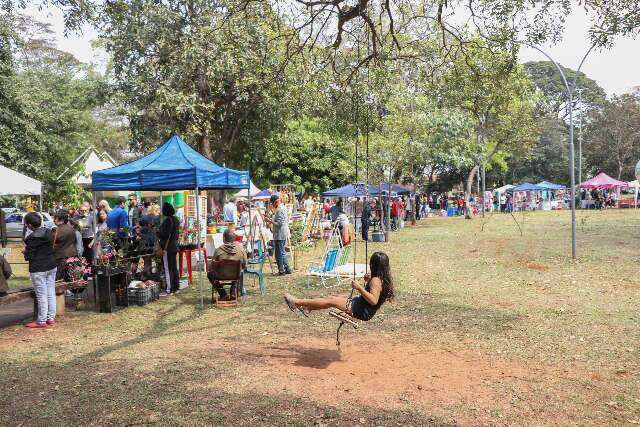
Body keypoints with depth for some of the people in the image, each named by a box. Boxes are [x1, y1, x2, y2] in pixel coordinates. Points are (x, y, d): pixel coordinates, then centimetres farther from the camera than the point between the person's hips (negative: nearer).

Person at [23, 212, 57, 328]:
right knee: (51, 293, 11)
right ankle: (51, 318, 19)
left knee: (41, 295, 0)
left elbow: (29, 256, -14)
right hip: (52, 266, 7)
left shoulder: (32, 238, -18)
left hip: (38, 269, -7)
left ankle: (41, 321, 8)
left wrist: (25, 251, 6)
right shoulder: (49, 232, 2)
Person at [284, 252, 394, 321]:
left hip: (362, 312, -9)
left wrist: (359, 288, -32)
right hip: (361, 307, 9)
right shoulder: (384, 278, 5)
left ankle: (297, 302, 3)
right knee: (334, 297, 16)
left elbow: (373, 300, -34)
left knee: (331, 301, -5)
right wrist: (368, 281, 11)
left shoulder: (376, 280, -23)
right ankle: (307, 308, 25)